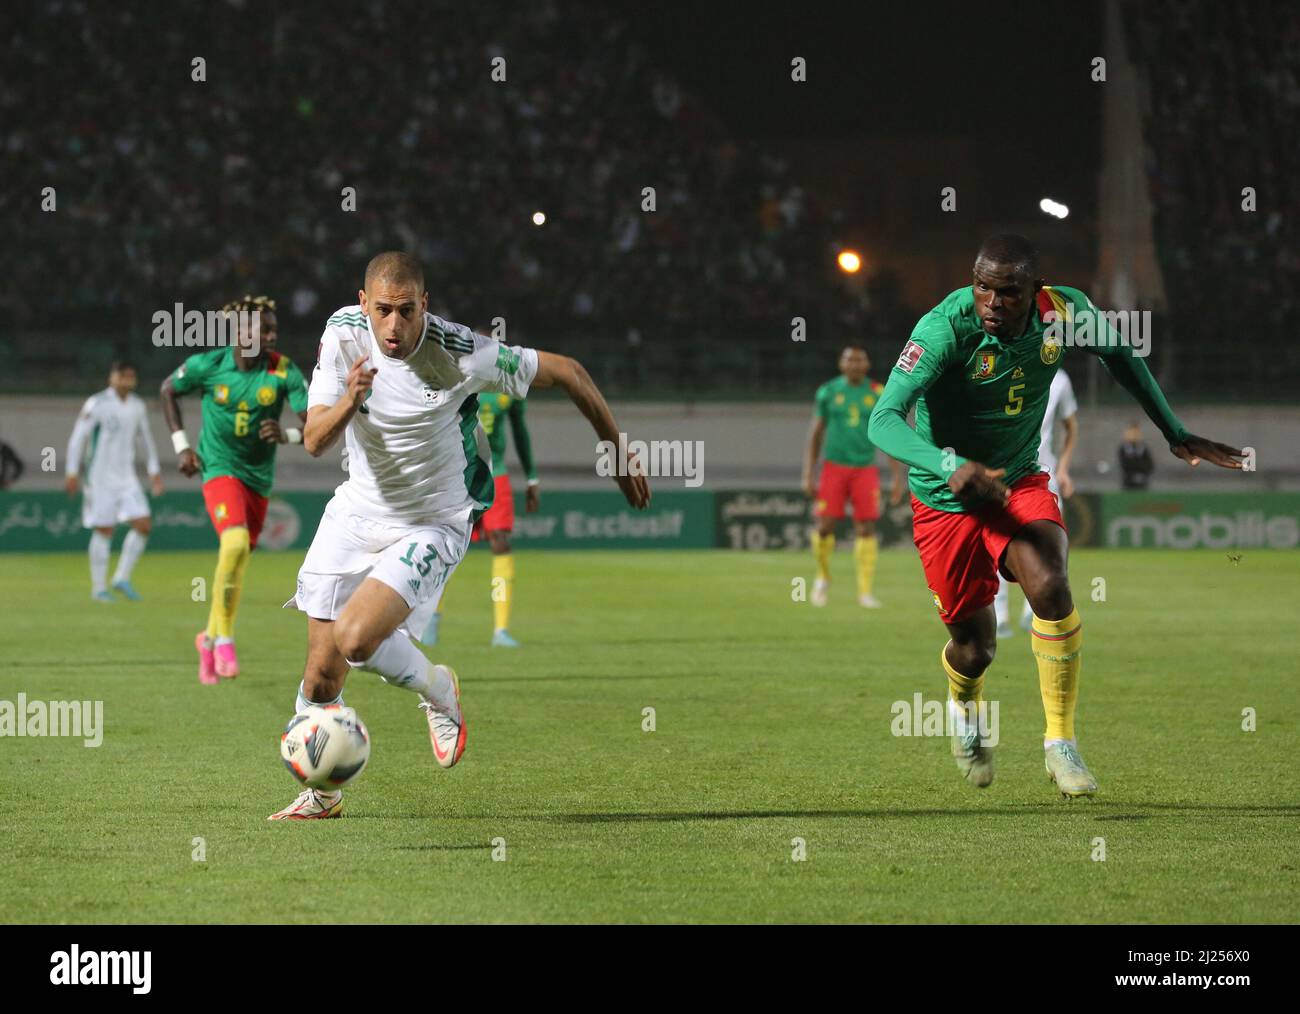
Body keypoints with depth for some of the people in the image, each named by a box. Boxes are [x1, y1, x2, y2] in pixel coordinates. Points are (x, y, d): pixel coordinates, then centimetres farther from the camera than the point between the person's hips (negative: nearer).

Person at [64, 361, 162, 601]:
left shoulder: (137, 405, 9)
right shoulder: (96, 404, -8)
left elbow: (146, 439, 21)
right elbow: (77, 438, -7)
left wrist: (154, 472, 19)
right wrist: (72, 473, -10)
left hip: (126, 477, 6)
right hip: (100, 479, -6)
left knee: (144, 525, -6)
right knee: (104, 531, -4)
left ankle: (122, 578, 5)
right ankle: (99, 588, 5)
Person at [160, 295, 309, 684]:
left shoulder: (285, 372, -12)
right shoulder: (208, 365, -12)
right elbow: (169, 389, 7)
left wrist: (287, 435, -39)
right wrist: (181, 445, 2)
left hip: (258, 476, 3)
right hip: (220, 467, -3)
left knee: (239, 560, 11)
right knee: (236, 543, -27)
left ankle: (209, 638, 35)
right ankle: (224, 639, -16)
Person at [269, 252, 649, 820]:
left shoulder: (462, 355, -24)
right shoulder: (343, 335, -13)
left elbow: (566, 373, -11)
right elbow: (314, 441, -14)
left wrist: (619, 453, 0)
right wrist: (350, 401, -37)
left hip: (432, 526, -4)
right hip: (357, 512, 4)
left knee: (354, 639, -25)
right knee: (320, 676, 1)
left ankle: (439, 692, 7)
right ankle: (321, 793, 27)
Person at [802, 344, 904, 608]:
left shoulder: (878, 394, 2)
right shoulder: (828, 392, 2)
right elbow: (815, 436, 8)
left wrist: (897, 477, -1)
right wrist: (808, 476, 2)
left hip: (865, 469, 0)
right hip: (834, 467, 0)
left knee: (866, 528, -7)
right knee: (824, 526, -7)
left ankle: (865, 591, -2)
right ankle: (823, 577, 19)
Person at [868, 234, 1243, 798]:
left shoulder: (1064, 310, -16)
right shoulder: (946, 328, -28)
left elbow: (1121, 357, 8)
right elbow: (883, 420, -35)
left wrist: (1176, 435, 10)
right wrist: (951, 467, -51)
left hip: (1020, 482, 2)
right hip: (946, 498, -2)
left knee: (1050, 587, -27)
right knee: (974, 649, 3)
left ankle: (1061, 745, -14)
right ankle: (965, 708, 43)